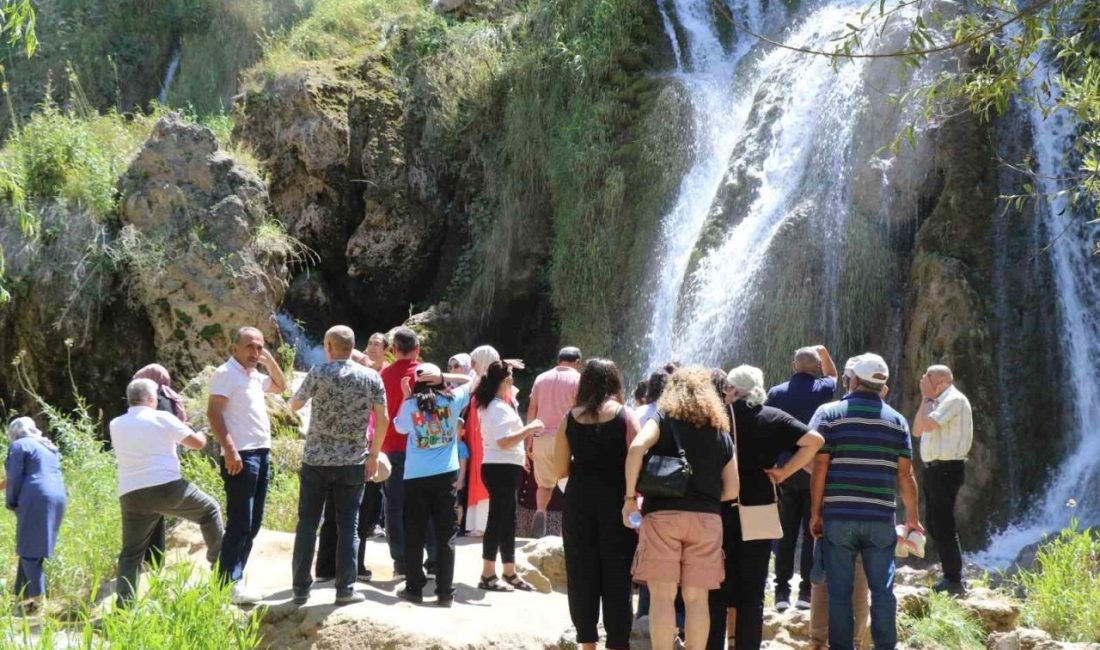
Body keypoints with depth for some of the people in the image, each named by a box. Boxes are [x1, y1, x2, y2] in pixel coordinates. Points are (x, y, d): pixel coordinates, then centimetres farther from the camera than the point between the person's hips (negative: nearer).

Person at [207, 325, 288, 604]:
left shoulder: (255, 376, 18)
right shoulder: (226, 373, -8)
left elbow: (281, 386, 35)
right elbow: (213, 413, -16)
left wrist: (270, 360, 17)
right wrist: (229, 450, -23)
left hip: (262, 454, 9)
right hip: (241, 456, -9)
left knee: (253, 524, 11)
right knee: (240, 523, -11)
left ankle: (236, 579, 16)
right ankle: (228, 584, -10)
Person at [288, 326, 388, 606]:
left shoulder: (319, 373, -6)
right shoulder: (371, 377, -1)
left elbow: (294, 405, 8)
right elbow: (383, 420, -2)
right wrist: (373, 455, 8)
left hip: (316, 460, -1)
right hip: (352, 463, 1)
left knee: (307, 523, 8)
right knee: (348, 526, 6)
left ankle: (301, 588, 10)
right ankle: (345, 589, 5)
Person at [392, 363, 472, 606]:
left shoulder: (410, 405, -3)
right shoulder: (452, 399, 0)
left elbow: (400, 427, 16)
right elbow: (471, 381, 16)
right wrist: (443, 377, 5)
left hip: (416, 477, -1)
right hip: (446, 475, 1)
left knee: (414, 536, 8)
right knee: (446, 536, 4)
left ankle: (414, 588, 9)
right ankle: (445, 592, 3)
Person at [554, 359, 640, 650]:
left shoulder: (569, 419, 4)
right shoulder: (625, 416, -2)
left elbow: (559, 470, 5)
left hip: (578, 502, 2)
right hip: (616, 500, -2)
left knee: (581, 575, 9)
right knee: (616, 577, 3)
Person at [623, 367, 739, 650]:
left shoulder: (663, 419, 5)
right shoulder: (721, 432, 14)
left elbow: (637, 447, -14)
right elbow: (732, 490, 11)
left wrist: (630, 497, -8)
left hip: (663, 515, -3)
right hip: (707, 519, 3)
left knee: (662, 595, -1)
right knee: (696, 599, 6)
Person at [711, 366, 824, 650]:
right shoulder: (773, 418, 2)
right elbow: (815, 440, -8)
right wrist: (784, 472, -4)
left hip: (719, 511, -1)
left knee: (717, 588, 8)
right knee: (752, 592, 6)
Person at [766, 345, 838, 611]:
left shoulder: (776, 393, 3)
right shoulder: (822, 390, -1)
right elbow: (833, 376, 24)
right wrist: (824, 352, 29)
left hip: (784, 470, 2)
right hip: (814, 471, -2)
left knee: (786, 534, 6)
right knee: (812, 532, 2)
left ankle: (782, 591, 5)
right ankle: (807, 590, -1)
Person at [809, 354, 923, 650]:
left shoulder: (829, 414, 0)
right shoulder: (897, 420, 7)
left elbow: (820, 466, -4)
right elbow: (906, 475, 6)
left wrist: (816, 512, 2)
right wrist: (912, 518, 15)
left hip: (839, 516, -2)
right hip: (881, 518, 2)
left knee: (840, 589, 3)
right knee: (882, 588, 7)